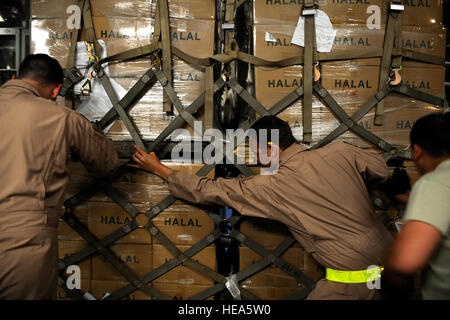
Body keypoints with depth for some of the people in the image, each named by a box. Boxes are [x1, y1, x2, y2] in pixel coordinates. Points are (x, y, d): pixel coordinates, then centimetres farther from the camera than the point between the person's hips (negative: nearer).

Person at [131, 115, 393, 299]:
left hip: (352, 283, -6)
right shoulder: (340, 152, -1)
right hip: (394, 263, 6)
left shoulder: (272, 188, -10)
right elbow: (382, 170, 17)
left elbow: (208, 190, -2)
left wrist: (159, 169, 9)